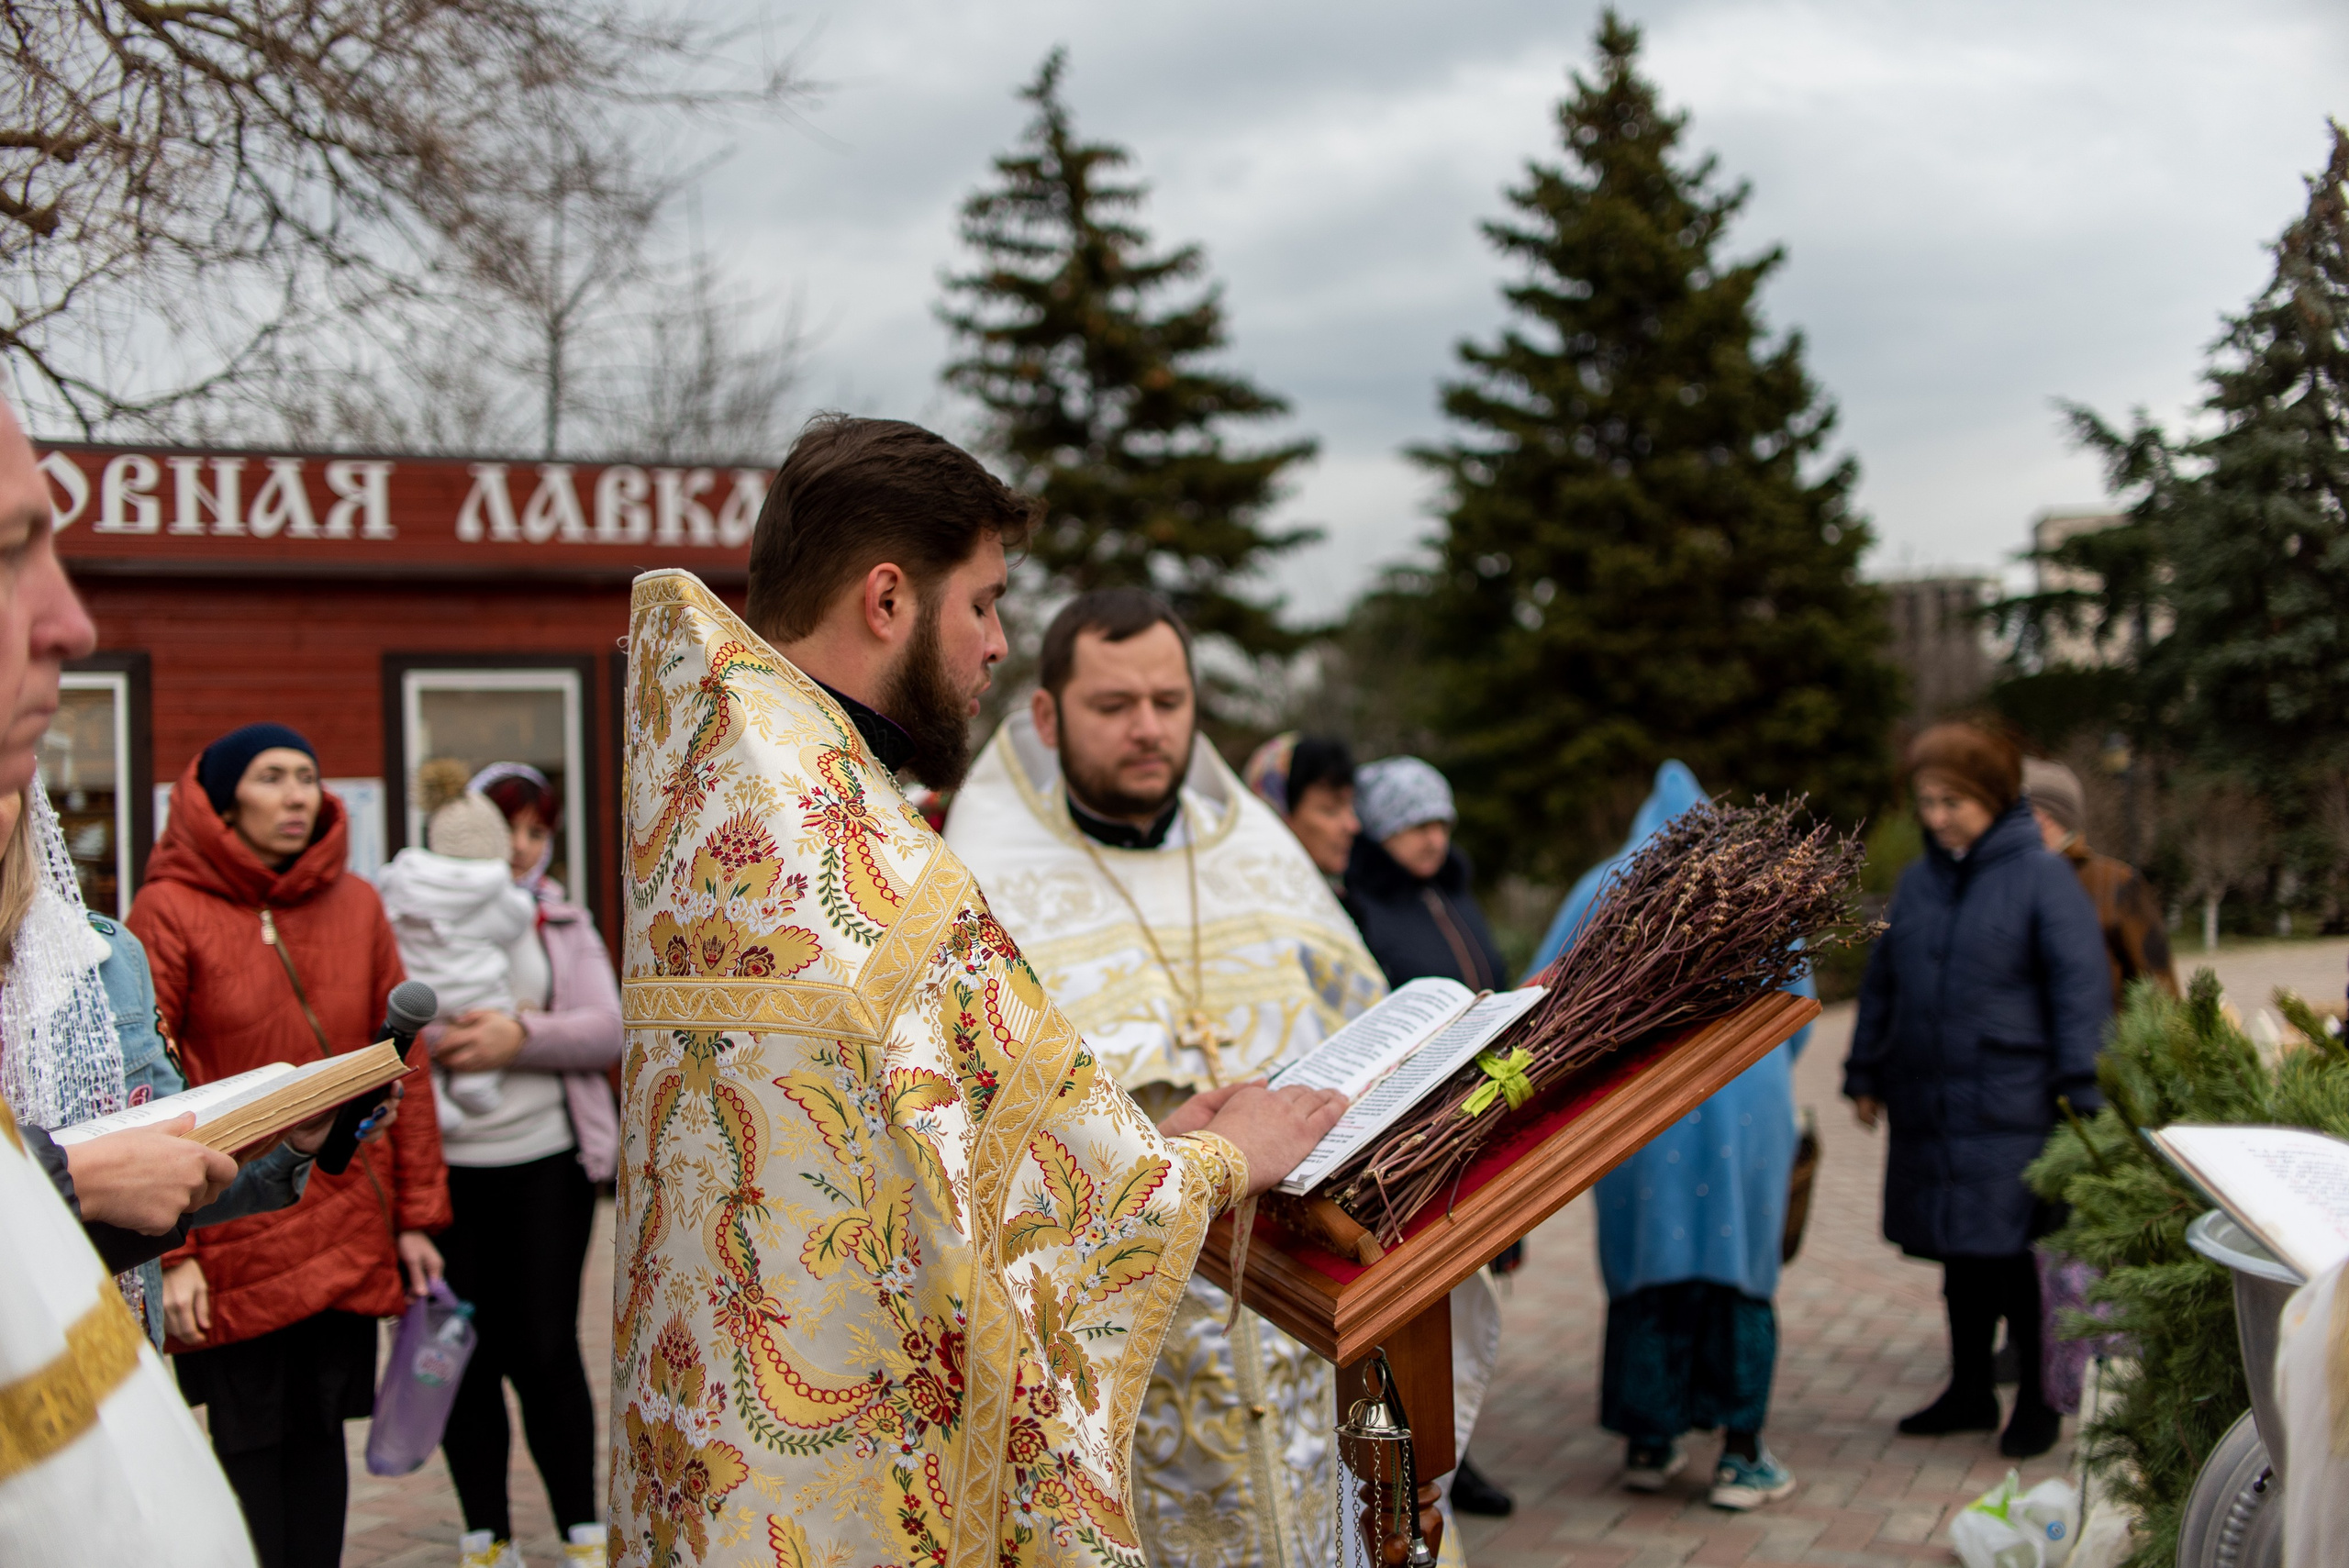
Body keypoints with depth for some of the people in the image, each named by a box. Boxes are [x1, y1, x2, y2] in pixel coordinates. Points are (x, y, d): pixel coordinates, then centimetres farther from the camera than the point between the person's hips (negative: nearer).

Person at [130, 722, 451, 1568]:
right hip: (236, 1246, -3)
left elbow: (403, 1068, 9)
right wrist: (167, 1250, -14)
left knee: (320, 1434, 11)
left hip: (350, 1239, 4)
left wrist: (416, 1215, 6)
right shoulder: (170, 911, -6)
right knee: (250, 1443, 5)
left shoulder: (357, 904, 7)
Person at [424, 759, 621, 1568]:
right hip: (444, 1164, 0)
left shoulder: (565, 924, 12)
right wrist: (444, 1039, -19)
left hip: (549, 1163, 0)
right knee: (468, 1356, 5)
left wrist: (521, 1036, -16)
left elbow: (606, 1030, -1)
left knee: (546, 1349, -2)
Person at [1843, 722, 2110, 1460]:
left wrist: (2079, 1092, -12)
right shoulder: (1917, 884, 12)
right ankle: (1969, 1391, 27)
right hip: (1928, 1108, 5)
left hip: (2012, 1113, -5)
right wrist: (1865, 1074, 17)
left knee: (2018, 1254, -1)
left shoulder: (2042, 878, -5)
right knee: (1959, 1257, 13)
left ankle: (2037, 1403, 14)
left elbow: (2081, 986, -8)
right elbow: (1882, 984, 19)